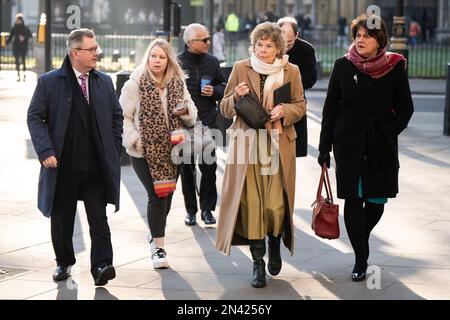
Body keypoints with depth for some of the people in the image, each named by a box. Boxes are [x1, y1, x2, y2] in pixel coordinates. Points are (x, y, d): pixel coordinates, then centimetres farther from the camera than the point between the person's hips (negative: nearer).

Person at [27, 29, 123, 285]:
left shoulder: (104, 82, 8)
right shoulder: (49, 82, -2)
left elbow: (117, 116, 15)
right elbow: (35, 117, -2)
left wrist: (114, 149, 7)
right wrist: (46, 151, -12)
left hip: (96, 167, 1)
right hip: (63, 166, -1)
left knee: (99, 218, -6)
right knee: (61, 219, 11)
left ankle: (101, 265, -8)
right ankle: (64, 263, 28)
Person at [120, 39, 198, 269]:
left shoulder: (178, 83, 7)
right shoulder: (135, 83, -6)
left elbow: (192, 116, 15)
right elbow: (123, 116, -6)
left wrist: (186, 110, -7)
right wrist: (134, 140, -16)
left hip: (171, 150, 5)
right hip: (144, 151, -4)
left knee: (167, 194, 10)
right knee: (157, 194, -11)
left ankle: (157, 235, 31)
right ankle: (158, 246, -4)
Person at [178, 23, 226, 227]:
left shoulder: (212, 62, 5)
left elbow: (223, 86, 16)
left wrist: (214, 91, -5)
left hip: (207, 123, 2)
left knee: (209, 168, 1)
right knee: (186, 169, 8)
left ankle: (207, 208, 14)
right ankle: (190, 210, 18)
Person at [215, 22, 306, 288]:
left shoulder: (291, 71, 6)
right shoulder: (241, 69, 5)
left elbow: (300, 106, 12)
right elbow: (225, 109, 8)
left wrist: (285, 110, -9)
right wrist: (236, 96, -13)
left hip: (278, 145, 0)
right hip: (247, 144, 0)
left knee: (276, 205, -6)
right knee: (251, 203, -5)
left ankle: (276, 244, 27)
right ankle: (258, 263, 8)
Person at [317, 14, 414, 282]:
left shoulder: (394, 67, 0)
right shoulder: (344, 66, 0)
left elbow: (405, 108, 6)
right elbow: (330, 108, 3)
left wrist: (388, 133, -7)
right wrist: (324, 147, 1)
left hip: (381, 146, 1)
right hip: (349, 144, -1)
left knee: (377, 200, 4)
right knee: (353, 199, -3)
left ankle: (362, 238, 35)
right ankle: (361, 260, 5)